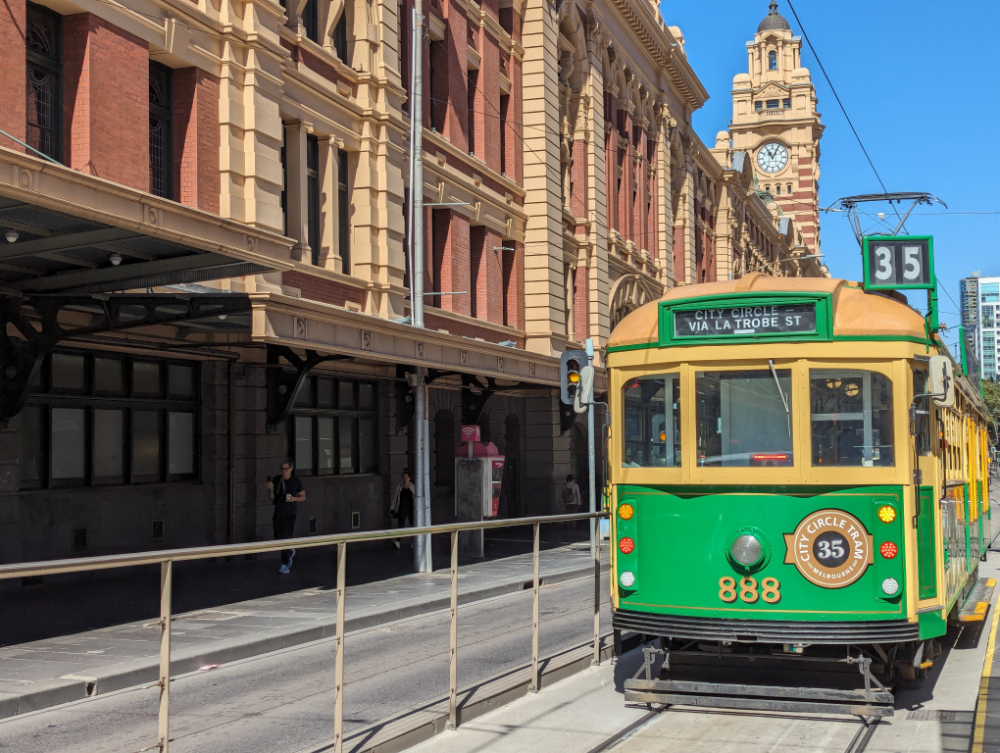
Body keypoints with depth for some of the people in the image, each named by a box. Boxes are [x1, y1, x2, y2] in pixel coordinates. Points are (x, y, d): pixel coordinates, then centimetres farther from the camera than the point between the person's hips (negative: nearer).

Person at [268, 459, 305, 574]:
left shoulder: (296, 481, -4)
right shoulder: (276, 480, 2)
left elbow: (303, 497, 6)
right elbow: (272, 498, 4)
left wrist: (294, 499, -13)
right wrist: (270, 489, -15)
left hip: (290, 513, -4)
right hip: (278, 513, 4)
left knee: (286, 537, -10)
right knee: (278, 538, 10)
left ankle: (285, 565, -5)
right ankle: (290, 552, 41)